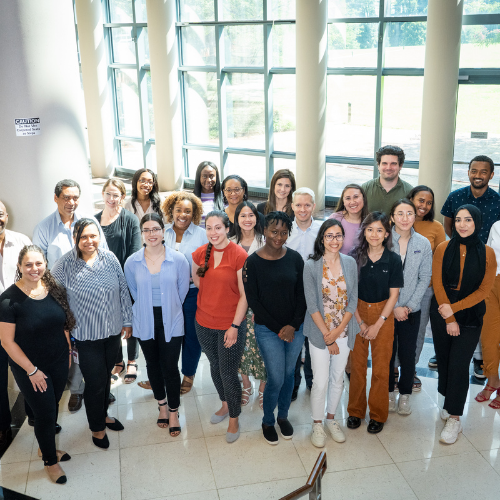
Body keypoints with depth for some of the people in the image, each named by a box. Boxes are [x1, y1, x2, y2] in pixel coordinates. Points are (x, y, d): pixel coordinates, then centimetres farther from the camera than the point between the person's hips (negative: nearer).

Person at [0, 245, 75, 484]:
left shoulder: (55, 290, -5)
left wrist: (68, 351, 8)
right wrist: (31, 370, -14)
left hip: (59, 363, 5)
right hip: (30, 368, -5)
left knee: (52, 407, 19)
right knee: (45, 413, 6)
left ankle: (46, 447, 44)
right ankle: (50, 461, 29)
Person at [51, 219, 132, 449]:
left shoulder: (109, 258, -3)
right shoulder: (65, 264, -13)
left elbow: (123, 290, 4)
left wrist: (127, 320, 6)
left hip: (112, 330, 4)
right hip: (86, 335, -4)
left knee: (106, 375, 20)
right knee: (95, 380, 4)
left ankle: (103, 414, 44)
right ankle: (97, 428, 27)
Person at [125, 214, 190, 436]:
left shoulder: (178, 259, -11)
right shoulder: (132, 262, -7)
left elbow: (182, 290, 2)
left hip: (171, 322, -2)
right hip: (145, 323, 2)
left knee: (170, 367, 1)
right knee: (153, 365, 16)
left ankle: (173, 411, 21)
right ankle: (162, 405, 38)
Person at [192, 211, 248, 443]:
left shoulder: (239, 255, -16)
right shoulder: (200, 254, -3)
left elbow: (244, 295, -13)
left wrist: (235, 326, -15)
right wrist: (213, 298, 9)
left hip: (230, 325, -5)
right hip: (204, 323, 5)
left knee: (228, 373, 2)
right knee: (215, 366, 22)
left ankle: (234, 419, 25)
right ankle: (225, 404, 46)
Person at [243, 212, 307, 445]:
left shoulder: (295, 258, -2)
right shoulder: (253, 262, -10)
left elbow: (302, 294, 2)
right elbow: (252, 300, -8)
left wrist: (293, 325, -8)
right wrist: (277, 328, -9)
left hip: (295, 328, 3)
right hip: (267, 330, -3)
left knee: (289, 374, 15)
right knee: (276, 379, -1)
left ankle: (283, 416, 37)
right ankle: (267, 421, 24)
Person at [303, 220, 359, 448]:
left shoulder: (350, 263, -1)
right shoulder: (311, 265, -11)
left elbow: (353, 300, 0)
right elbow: (312, 305, -11)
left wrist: (338, 330, -9)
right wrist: (327, 336, -12)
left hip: (344, 331, 3)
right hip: (319, 332, -3)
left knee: (338, 378, 14)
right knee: (321, 381, 1)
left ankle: (331, 418, 34)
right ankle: (317, 424, 22)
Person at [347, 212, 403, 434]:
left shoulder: (393, 260, -7)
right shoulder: (355, 256, -4)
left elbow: (393, 295, -4)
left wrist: (377, 325, -8)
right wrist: (360, 322, -7)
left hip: (383, 314, -1)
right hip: (357, 313, 1)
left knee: (380, 367, 5)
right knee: (357, 364, 7)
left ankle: (378, 415, 21)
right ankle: (355, 410, 24)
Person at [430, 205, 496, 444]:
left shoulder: (487, 253, -3)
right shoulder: (444, 248, -2)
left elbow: (484, 289, -5)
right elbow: (437, 283, -4)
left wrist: (454, 308, -13)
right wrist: (449, 319, -8)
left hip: (470, 316, -2)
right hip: (441, 313, 2)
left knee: (459, 365, -5)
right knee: (443, 360, 9)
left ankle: (454, 419, 2)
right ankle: (449, 402, 29)